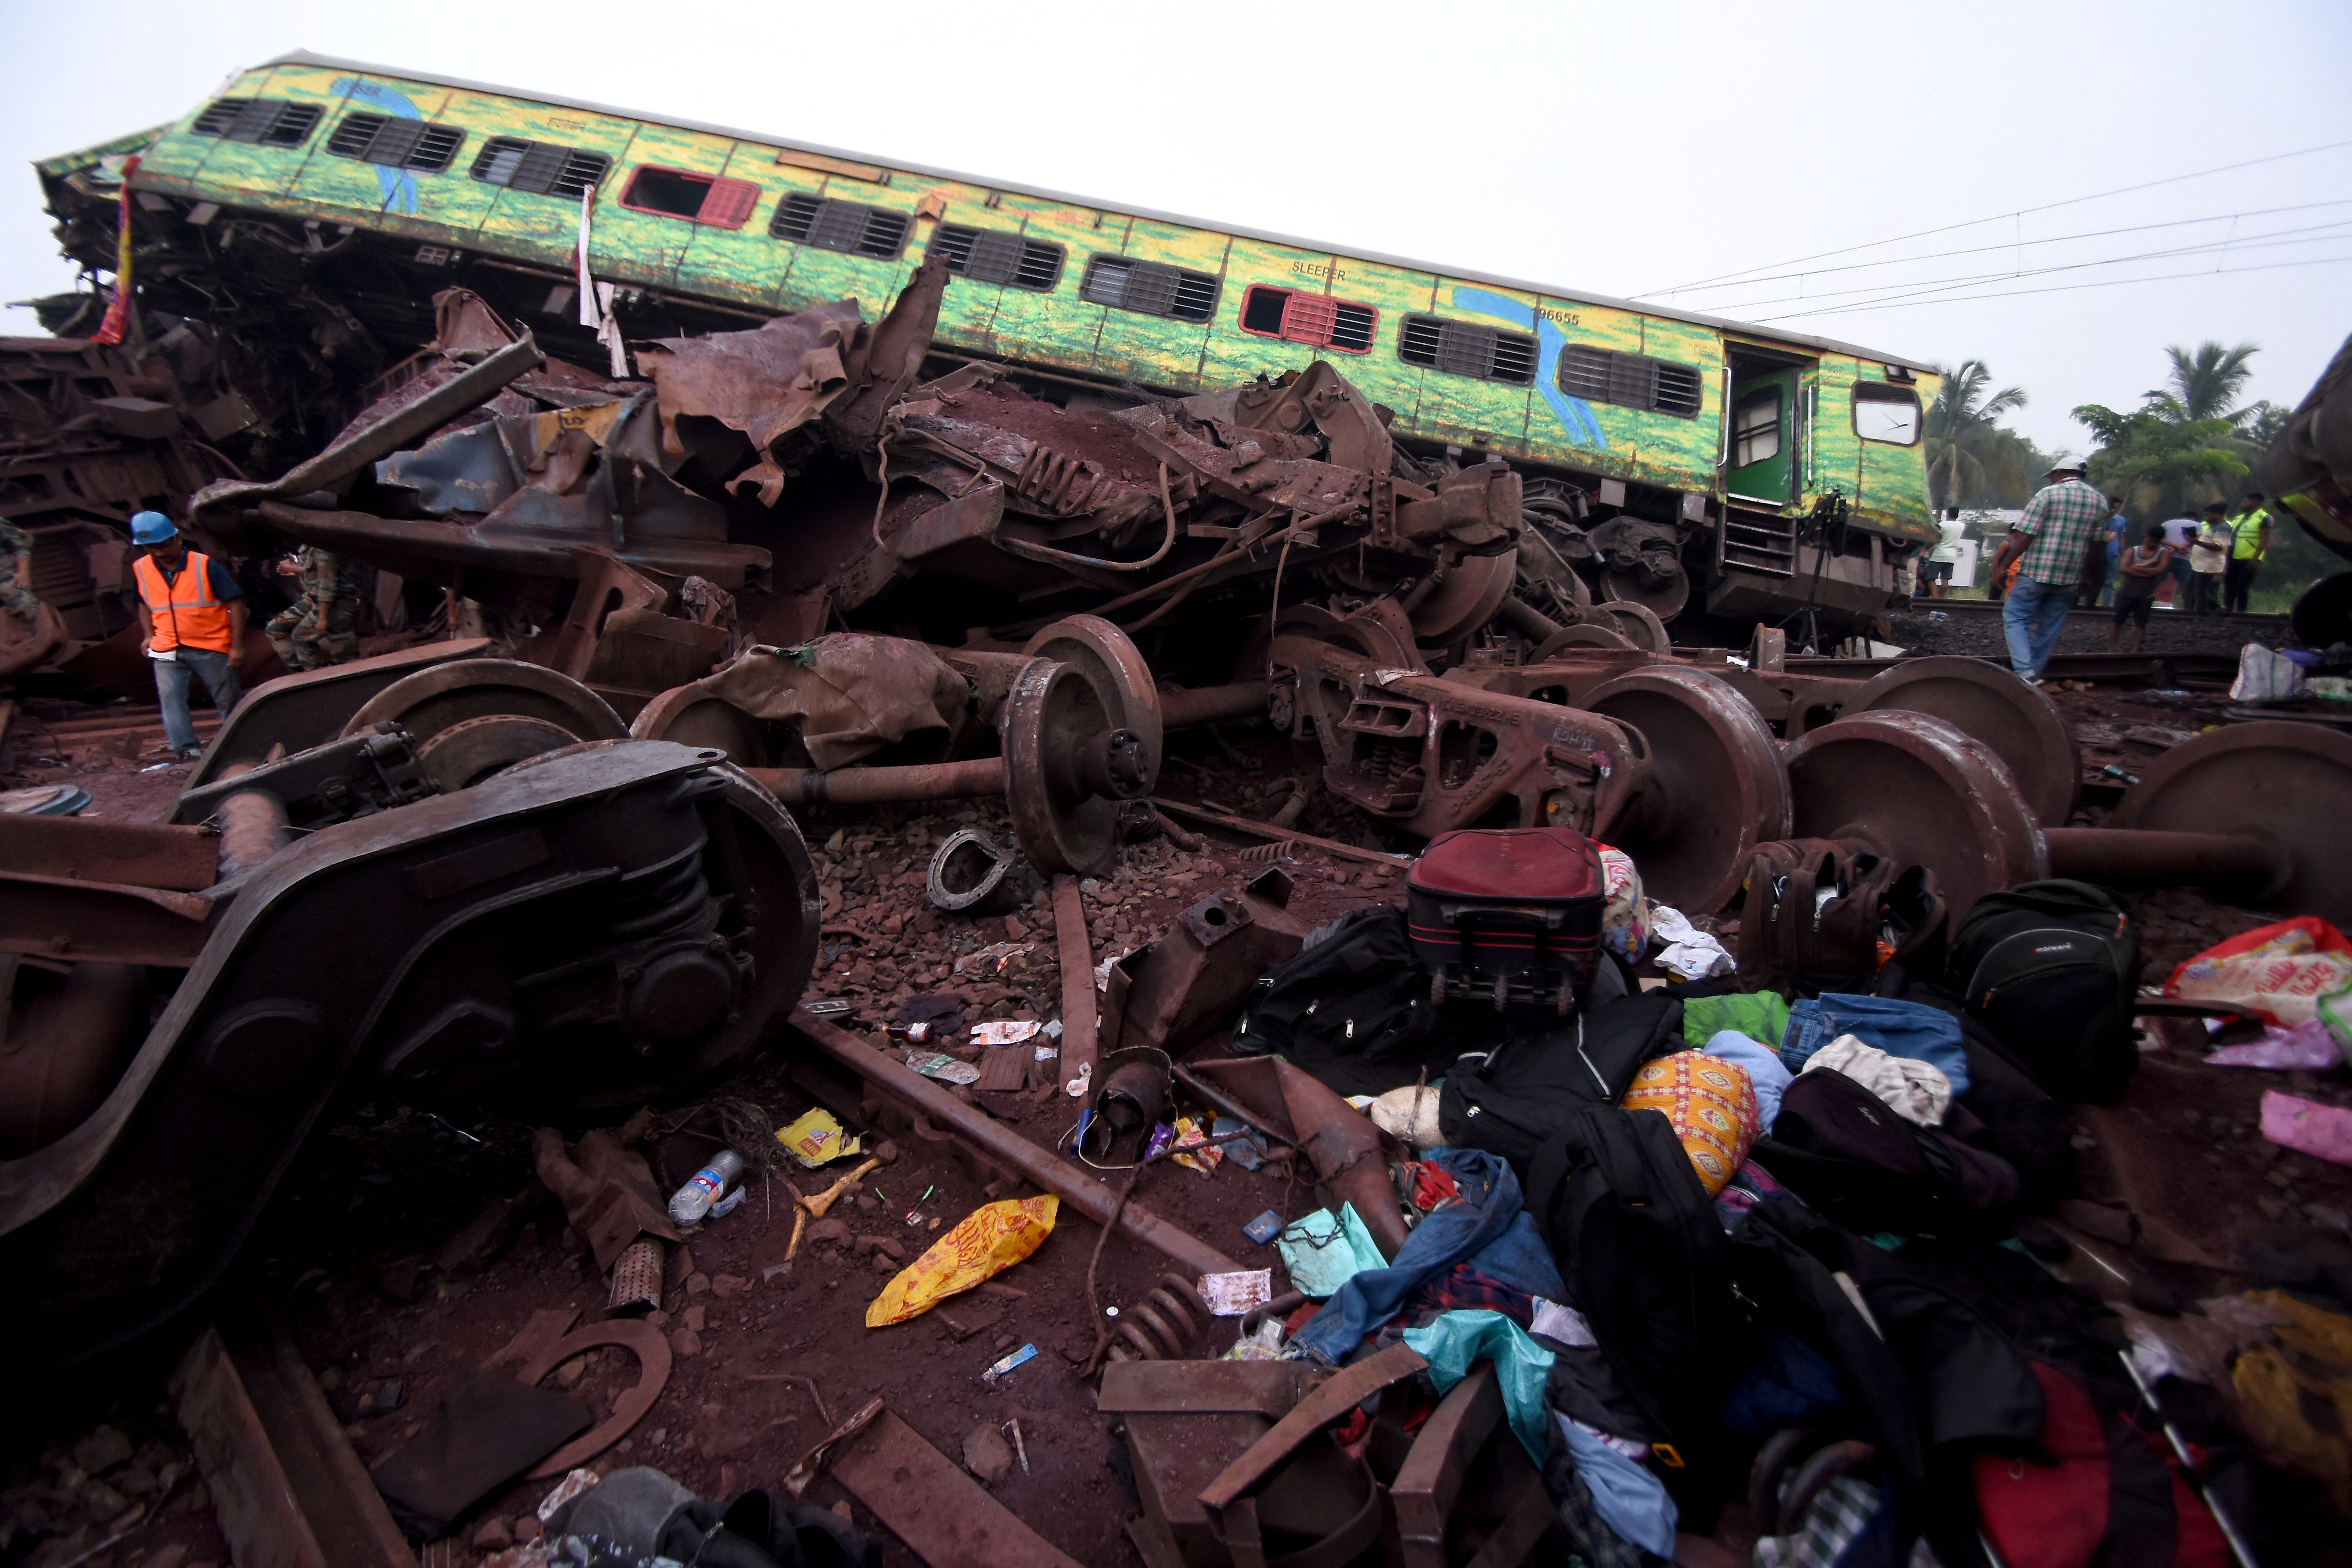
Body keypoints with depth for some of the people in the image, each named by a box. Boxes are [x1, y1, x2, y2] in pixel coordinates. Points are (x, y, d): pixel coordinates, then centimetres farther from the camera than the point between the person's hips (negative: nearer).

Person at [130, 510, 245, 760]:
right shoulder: (141, 569, 2)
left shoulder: (205, 565, -12)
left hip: (211, 647, -3)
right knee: (170, 696, -11)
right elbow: (144, 604, 21)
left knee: (229, 700, 6)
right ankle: (188, 751, -10)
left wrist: (237, 646, -14)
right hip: (167, 649, 4)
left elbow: (235, 603, -11)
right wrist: (148, 635, 7)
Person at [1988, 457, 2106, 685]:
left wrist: (2003, 566, -7)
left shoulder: (2048, 494, -7)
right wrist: (2086, 577, 24)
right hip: (2069, 578, 5)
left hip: (2036, 572, -5)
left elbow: (2025, 536, -13)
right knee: (2050, 628, 12)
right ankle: (2034, 675, 17)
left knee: (2015, 619, -1)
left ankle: (2026, 673, -16)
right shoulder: (2100, 501, 10)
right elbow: (2095, 544, 14)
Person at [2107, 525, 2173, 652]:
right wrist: (2146, 573, -15)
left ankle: (2135, 652, 8)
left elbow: (2159, 570, -13)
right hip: (2126, 593, 0)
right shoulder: (2133, 551, 4)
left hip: (2145, 596, 0)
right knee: (2118, 621, 2)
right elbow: (2123, 569, -11)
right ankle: (2110, 650, 8)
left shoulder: (2164, 553, 3)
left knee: (2141, 624, 3)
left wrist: (2136, 568, -10)